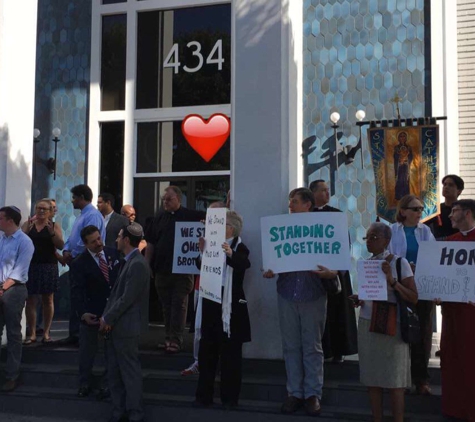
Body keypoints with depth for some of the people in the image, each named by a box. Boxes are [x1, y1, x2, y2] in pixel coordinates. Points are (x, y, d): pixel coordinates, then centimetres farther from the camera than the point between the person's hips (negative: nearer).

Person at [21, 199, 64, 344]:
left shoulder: (54, 226, 3)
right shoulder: (28, 224, 7)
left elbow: (61, 246, -9)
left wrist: (52, 232, -23)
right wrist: (27, 228, -20)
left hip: (49, 267, -1)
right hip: (30, 266, 1)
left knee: (48, 300, 5)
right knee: (31, 301, -1)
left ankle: (46, 333, 12)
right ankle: (32, 334, 3)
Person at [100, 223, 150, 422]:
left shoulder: (138, 264, -17)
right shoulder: (128, 261, 13)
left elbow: (127, 298, -20)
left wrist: (107, 319, -12)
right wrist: (107, 318, 2)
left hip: (125, 327, -9)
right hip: (115, 325, 9)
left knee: (130, 372, 1)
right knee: (114, 371, 14)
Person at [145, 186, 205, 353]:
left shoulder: (190, 215, 0)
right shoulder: (160, 218, 9)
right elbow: (150, 243, 10)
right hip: (162, 269, 4)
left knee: (179, 305, -2)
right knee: (166, 305, 11)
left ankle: (175, 340, 0)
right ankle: (168, 338, 20)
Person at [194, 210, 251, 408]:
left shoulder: (239, 248, -6)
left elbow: (245, 264, -27)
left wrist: (231, 254, -44)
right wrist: (202, 252, -6)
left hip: (230, 305, -6)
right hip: (211, 302, 6)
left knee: (230, 353, 3)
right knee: (206, 350, 10)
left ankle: (230, 397, 12)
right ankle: (204, 395, 19)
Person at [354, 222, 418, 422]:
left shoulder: (399, 262, -8)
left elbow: (413, 298, -11)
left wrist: (392, 281, -24)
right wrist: (359, 300, 0)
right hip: (367, 325, 5)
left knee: (394, 381, 0)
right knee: (372, 378, 8)